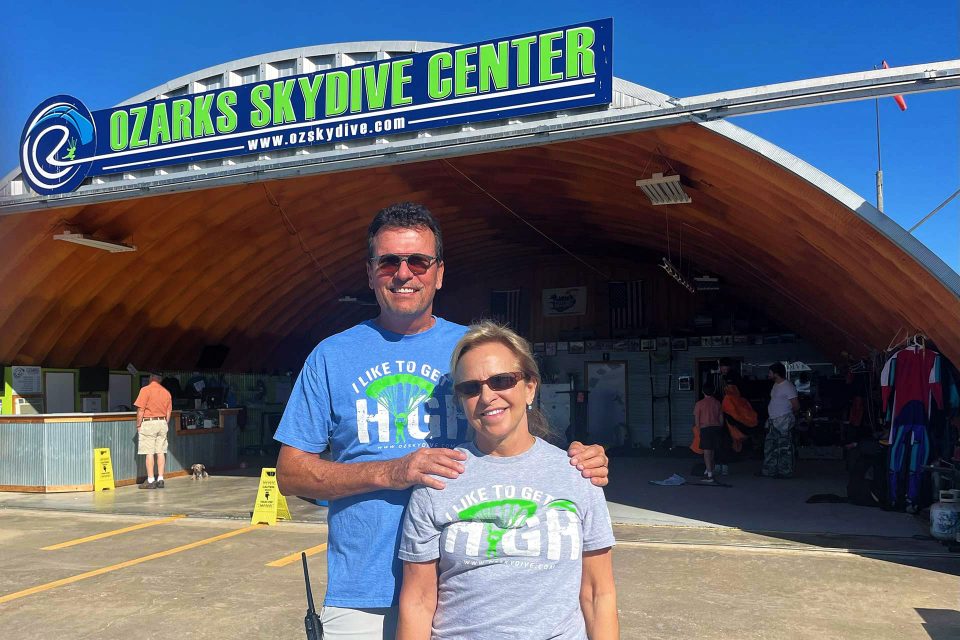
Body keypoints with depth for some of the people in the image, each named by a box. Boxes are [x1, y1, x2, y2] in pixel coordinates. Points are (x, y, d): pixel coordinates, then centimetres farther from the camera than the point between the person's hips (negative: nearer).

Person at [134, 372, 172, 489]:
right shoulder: (166, 392, 10)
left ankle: (150, 481, -4)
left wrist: (138, 425, -4)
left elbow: (140, 410, -11)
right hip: (162, 423, 5)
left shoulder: (146, 390, -7)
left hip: (148, 423, -5)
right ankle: (160, 479, 7)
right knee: (161, 452, 6)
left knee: (149, 452, -4)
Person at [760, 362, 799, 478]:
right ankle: (769, 471, 18)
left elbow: (796, 406, -13)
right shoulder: (776, 385, 15)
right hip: (773, 421, 10)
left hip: (784, 422, -10)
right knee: (769, 446, 11)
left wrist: (789, 415, 1)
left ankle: (785, 472, 3)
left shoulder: (788, 386, -14)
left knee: (784, 447, -3)